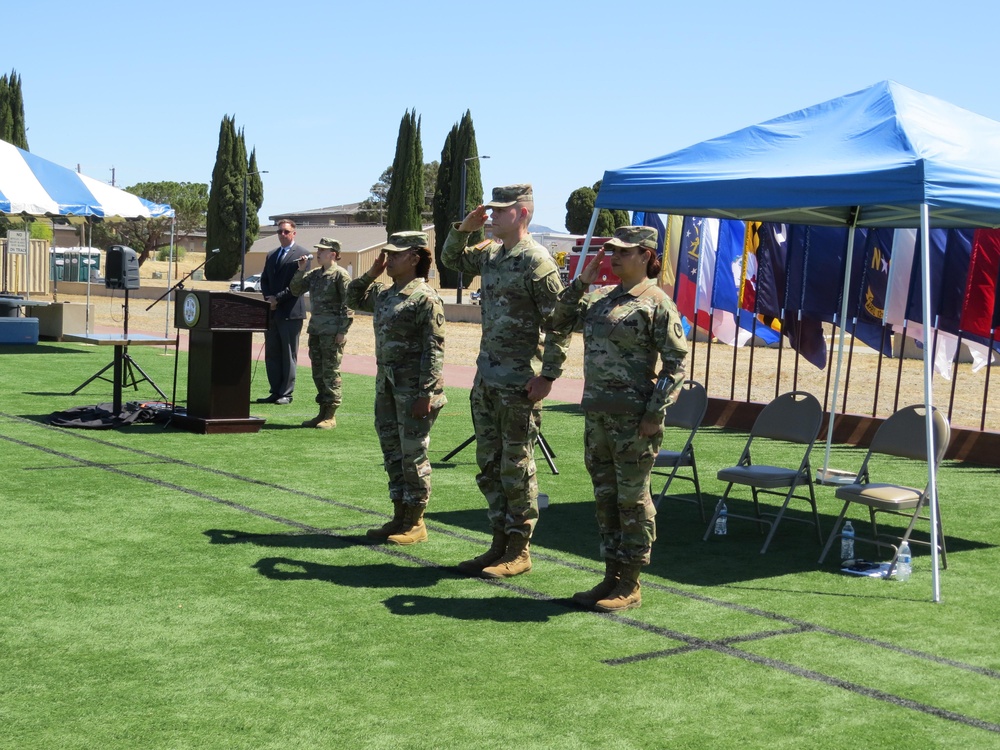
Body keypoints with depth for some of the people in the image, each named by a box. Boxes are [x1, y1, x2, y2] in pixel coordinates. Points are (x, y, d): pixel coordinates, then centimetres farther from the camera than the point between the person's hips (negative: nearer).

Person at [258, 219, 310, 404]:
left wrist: (278, 298, -13)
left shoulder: (302, 254, -3)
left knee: (288, 354, -2)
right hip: (272, 311, 7)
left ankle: (286, 393, 2)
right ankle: (275, 392, 13)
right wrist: (268, 297, -2)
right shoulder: (271, 255, 19)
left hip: (290, 312, -7)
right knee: (271, 354, 7)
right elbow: (264, 279, 18)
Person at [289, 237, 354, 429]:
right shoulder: (314, 274, 13)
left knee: (330, 372, -4)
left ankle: (330, 416, 1)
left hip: (332, 330, -8)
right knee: (317, 372, 12)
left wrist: (343, 330, -16)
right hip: (315, 328, 8)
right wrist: (301, 270, 3)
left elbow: (348, 304, -12)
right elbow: (295, 290, 15)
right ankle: (323, 412, 21)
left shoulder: (340, 274, -8)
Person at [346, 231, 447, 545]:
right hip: (386, 386, 9)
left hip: (413, 390, -9)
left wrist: (426, 394, -21)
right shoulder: (385, 294, 12)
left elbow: (434, 350, -16)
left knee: (413, 455, -1)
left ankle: (415, 523, 10)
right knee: (392, 452, 13)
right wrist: (371, 273, 12)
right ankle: (399, 517, 24)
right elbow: (353, 298, 29)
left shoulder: (425, 298, -13)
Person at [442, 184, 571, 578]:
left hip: (519, 382, -8)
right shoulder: (489, 253, 11)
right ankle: (500, 542, 24)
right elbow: (450, 259, 28)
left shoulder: (537, 261, -14)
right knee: (489, 464, 13)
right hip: (486, 377, 8)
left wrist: (548, 375, -17)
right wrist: (463, 229, 9)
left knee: (516, 468, 0)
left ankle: (519, 550, 10)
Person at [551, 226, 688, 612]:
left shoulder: (657, 303, -7)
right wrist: (583, 280, 8)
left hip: (634, 418, -7)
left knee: (632, 500, 1)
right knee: (605, 498, 12)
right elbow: (562, 317, 20)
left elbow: (676, 364, -10)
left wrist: (654, 414, -15)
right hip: (596, 413, 7)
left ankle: (630, 586, 9)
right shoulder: (602, 298, 14)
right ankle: (612, 577, 23)